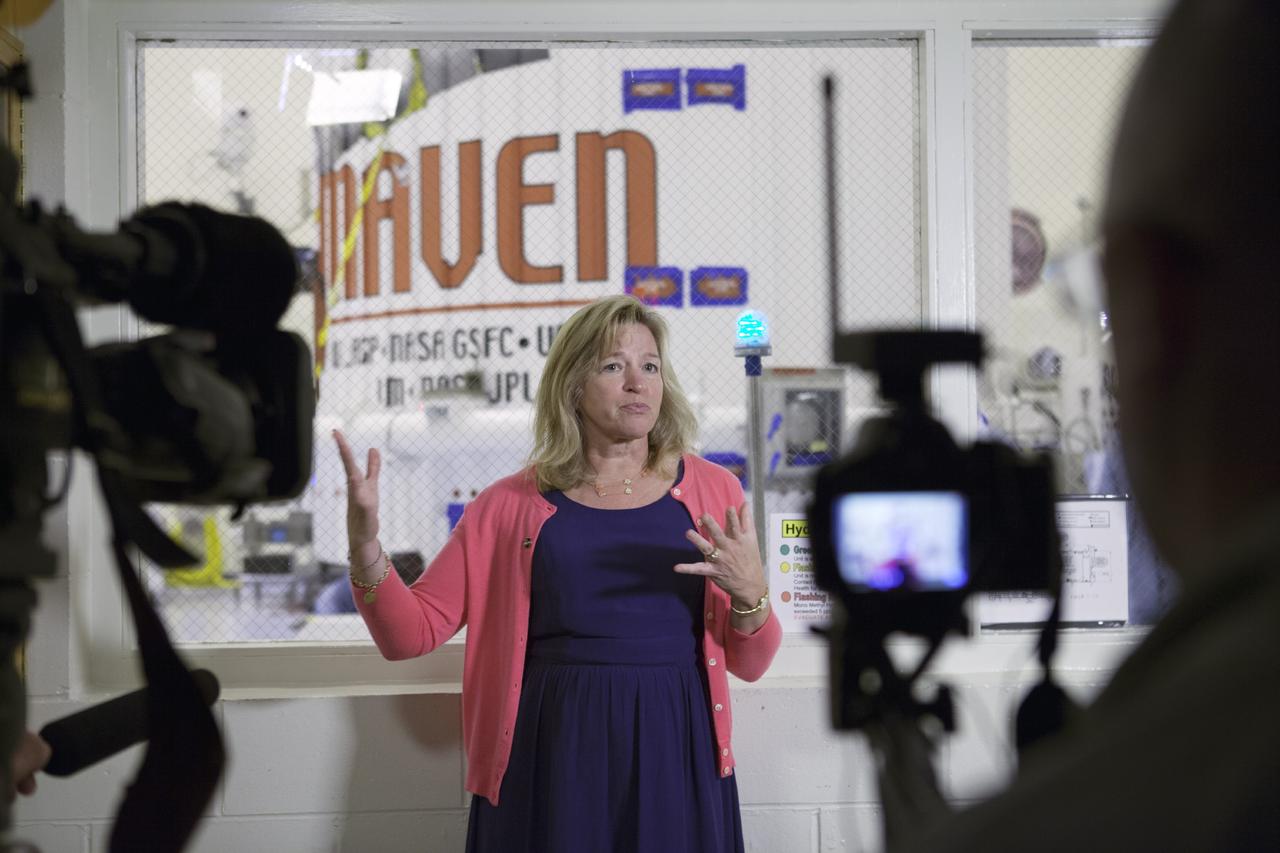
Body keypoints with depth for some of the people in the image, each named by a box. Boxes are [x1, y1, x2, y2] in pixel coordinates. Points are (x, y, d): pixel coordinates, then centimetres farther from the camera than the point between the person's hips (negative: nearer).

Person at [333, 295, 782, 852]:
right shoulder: (512, 505, 3)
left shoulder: (711, 492, 6)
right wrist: (364, 544, -15)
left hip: (674, 759, 1)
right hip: (553, 759, -1)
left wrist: (750, 593, -12)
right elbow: (410, 633, 0)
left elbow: (750, 665, 8)